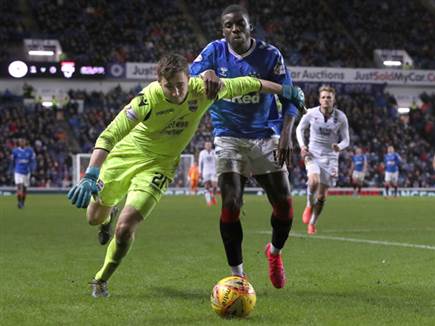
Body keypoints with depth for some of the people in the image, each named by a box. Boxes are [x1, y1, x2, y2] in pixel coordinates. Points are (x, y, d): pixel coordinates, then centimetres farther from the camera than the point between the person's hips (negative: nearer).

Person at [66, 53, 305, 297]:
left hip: (158, 166, 0)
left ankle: (102, 280, 9)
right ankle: (108, 218, 59)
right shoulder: (148, 99, -30)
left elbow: (246, 84, -4)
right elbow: (108, 137, -31)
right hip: (125, 155, 0)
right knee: (95, 218, 18)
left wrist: (285, 90, 8)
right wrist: (90, 176, -44)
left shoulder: (202, 90, -21)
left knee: (125, 228, -18)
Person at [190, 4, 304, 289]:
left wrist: (286, 135, -17)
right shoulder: (215, 51, -2)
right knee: (231, 204, -13)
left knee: (284, 204, -3)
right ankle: (237, 274, -1)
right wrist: (207, 73, -33)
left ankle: (275, 252, 28)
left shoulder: (270, 55, -5)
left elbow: (289, 99, -4)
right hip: (229, 137, -1)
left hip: (265, 137, 1)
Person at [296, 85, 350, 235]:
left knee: (322, 197, 3)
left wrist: (339, 146, -23)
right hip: (312, 154, -1)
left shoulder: (341, 117, -7)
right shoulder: (311, 113, -7)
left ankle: (312, 223, 25)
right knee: (314, 180, -31)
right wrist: (302, 146, -6)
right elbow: (300, 129, 10)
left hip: (330, 157, 1)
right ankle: (309, 206, -1)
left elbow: (345, 140, 0)